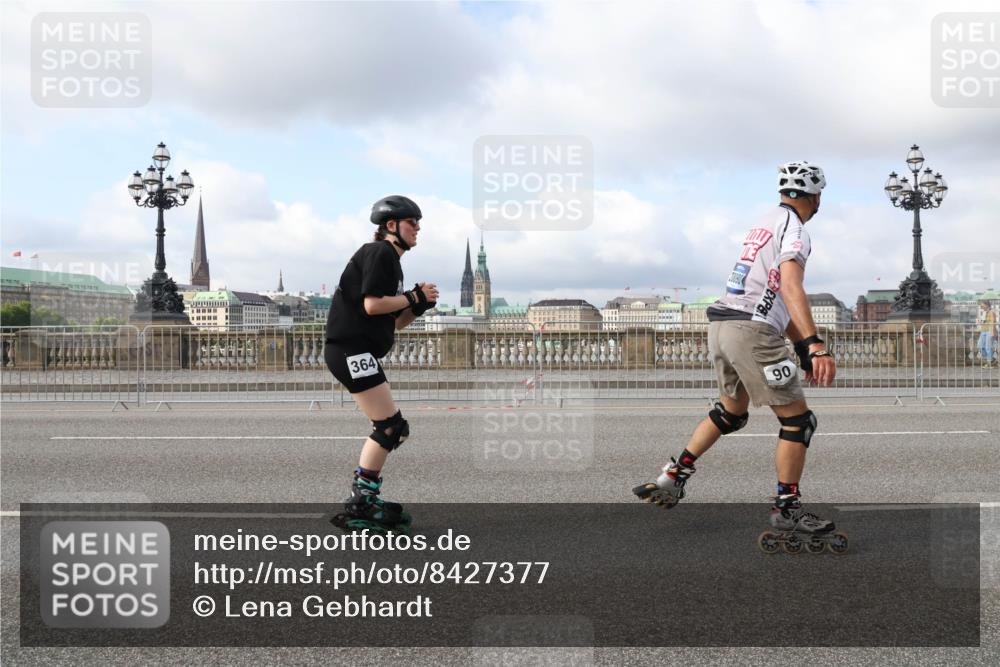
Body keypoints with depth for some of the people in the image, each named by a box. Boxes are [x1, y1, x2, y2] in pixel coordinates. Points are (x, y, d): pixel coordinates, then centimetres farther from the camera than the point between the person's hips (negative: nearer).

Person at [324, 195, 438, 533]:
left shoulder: (391, 260, 21)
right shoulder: (379, 252, -9)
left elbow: (393, 322, 19)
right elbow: (372, 304, -21)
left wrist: (418, 305, 4)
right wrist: (415, 297, -11)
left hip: (357, 352, 11)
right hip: (351, 349, -11)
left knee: (389, 429, 13)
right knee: (391, 427, -11)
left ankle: (363, 501, 18)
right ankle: (359, 506, -8)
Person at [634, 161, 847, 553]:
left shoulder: (767, 222, 21)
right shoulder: (793, 228, -7)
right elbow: (791, 288, -24)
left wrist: (802, 347, 27)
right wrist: (815, 345, -33)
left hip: (721, 326, 9)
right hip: (752, 332, -9)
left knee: (731, 413, 26)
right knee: (798, 420, 2)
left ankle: (673, 478, 26)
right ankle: (787, 510, 7)